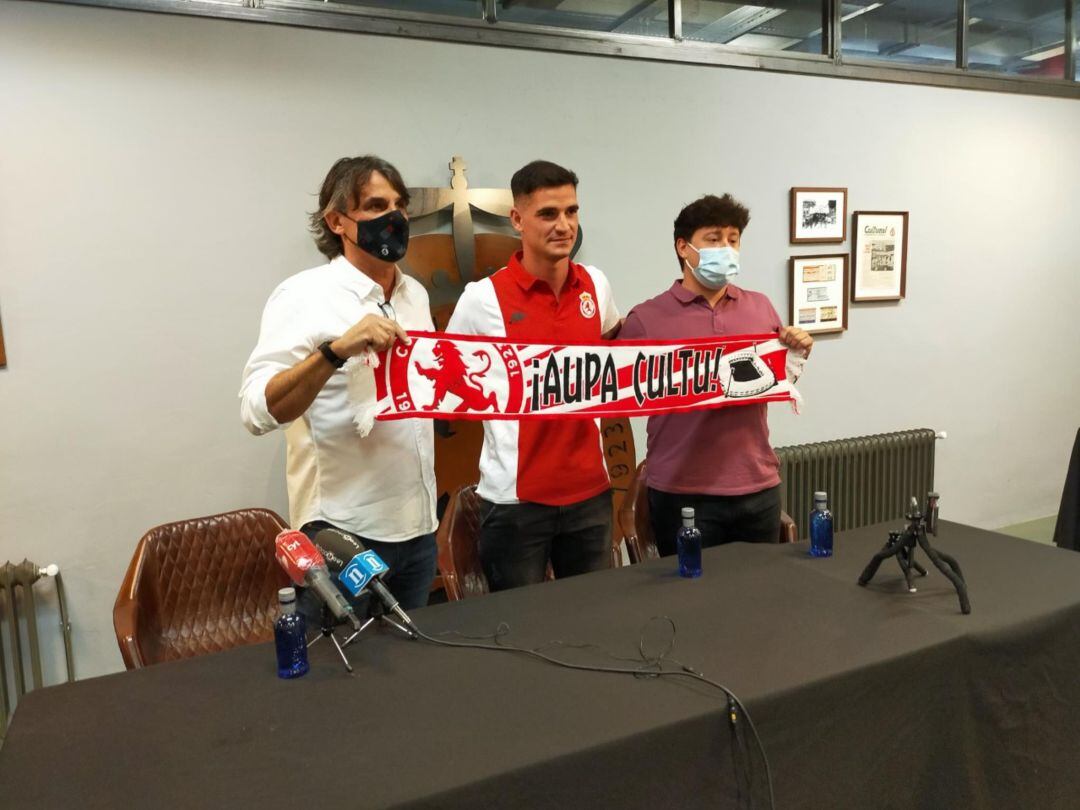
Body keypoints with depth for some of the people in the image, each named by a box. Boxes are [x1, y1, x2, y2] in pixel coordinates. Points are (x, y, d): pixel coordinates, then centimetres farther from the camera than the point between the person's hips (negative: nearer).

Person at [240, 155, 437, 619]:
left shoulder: (415, 294, 10)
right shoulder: (304, 295, -10)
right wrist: (335, 350, -33)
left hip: (418, 527, 7)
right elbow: (258, 412, -21)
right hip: (344, 533, -6)